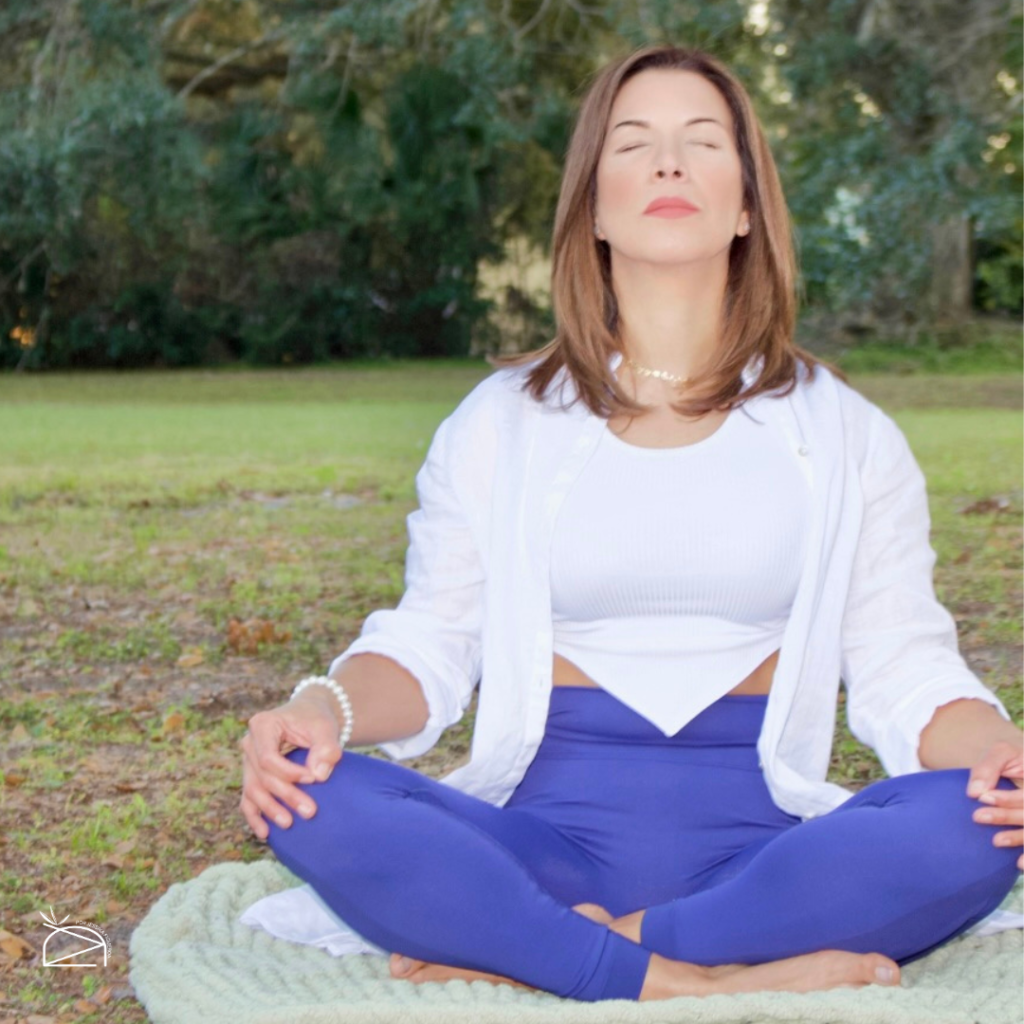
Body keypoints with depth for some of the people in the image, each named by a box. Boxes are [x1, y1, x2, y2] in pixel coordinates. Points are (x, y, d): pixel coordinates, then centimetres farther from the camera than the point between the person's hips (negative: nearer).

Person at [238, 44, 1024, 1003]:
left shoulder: (843, 435, 12)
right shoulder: (500, 423, 12)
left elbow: (903, 664, 7)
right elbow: (429, 643, 8)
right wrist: (327, 706, -15)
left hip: (758, 837, 1)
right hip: (549, 830, 0)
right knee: (312, 801, -27)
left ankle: (524, 951, -25)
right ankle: (691, 981, -31)